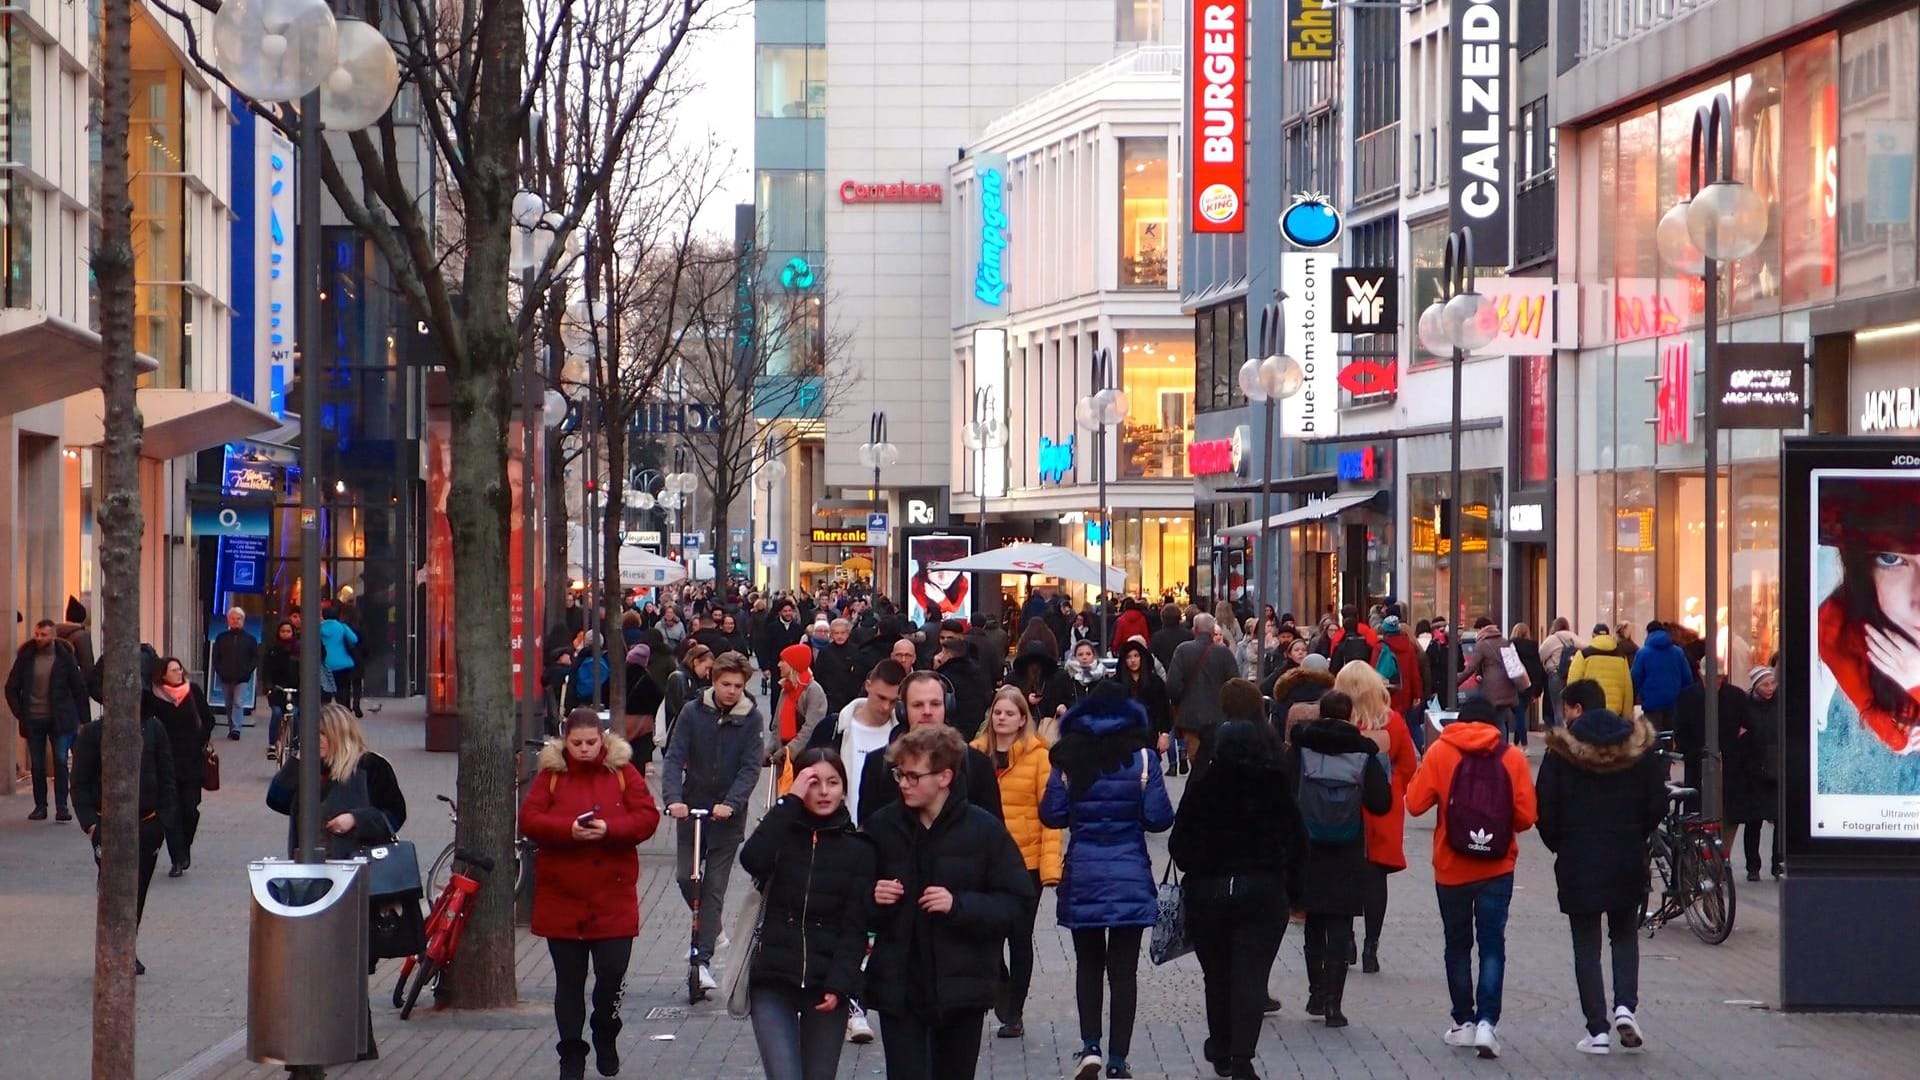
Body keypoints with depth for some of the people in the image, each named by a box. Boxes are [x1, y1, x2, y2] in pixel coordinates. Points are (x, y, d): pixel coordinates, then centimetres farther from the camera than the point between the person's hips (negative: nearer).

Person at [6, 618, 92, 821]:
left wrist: (82, 719, -2)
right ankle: (40, 806, 12)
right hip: (33, 720, 2)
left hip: (59, 719, -2)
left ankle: (61, 807, -5)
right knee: (37, 765, 5)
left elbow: (79, 688, 2)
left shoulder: (64, 657, -2)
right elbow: (11, 688, 8)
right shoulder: (26, 657, 2)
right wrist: (20, 713, -3)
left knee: (60, 762, -7)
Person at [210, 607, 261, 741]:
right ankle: (232, 728, 18)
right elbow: (215, 657, 10)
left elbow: (255, 658, 5)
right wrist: (219, 670, -2)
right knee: (229, 705, 9)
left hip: (242, 678, -3)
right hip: (226, 678, 3)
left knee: (238, 703, -15)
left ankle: (236, 729, -21)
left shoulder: (249, 639, 5)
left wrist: (248, 671, -7)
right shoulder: (222, 638, 9)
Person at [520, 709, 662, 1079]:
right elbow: (529, 820, -6)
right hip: (561, 898, 0)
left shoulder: (622, 772, 3)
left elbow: (648, 816, -4)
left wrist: (609, 829, -20)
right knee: (569, 980, 5)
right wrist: (569, 829, -22)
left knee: (613, 972, -5)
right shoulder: (550, 774, 3)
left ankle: (606, 1034, 24)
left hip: (613, 898, 0)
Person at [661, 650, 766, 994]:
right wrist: (673, 798, -27)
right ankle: (710, 927, 28)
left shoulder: (752, 720, -6)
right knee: (687, 879, 1)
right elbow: (675, 757, -10)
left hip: (728, 814, -2)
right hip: (691, 807, 2)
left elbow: (751, 768, -12)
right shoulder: (693, 712, -4)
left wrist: (730, 803, -27)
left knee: (714, 886, -3)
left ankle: (702, 959, -1)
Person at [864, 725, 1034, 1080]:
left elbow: (1014, 905, -6)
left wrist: (959, 905, -19)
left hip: (961, 989, 0)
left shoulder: (984, 830, -6)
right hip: (898, 987, 1)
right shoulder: (883, 826, 0)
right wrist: (871, 899, -10)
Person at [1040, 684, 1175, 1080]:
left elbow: (1051, 815, -2)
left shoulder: (1068, 758, -3)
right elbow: (1158, 818, -8)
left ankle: (1091, 1047, -1)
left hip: (1082, 877, 1)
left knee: (1088, 964, 14)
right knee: (1124, 969, 5)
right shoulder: (1142, 757, -6)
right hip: (1130, 878, -1)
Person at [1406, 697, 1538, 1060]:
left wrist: (1422, 773, 14)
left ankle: (1464, 1022, 18)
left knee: (1458, 945, 14)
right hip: (1497, 869, 0)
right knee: (1492, 946, 2)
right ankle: (1487, 1021, -12)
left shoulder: (1440, 751, -3)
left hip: (1452, 869, 0)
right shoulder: (1512, 757, -2)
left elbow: (1415, 803, -6)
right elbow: (1526, 816, -5)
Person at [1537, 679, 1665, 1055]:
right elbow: (1657, 805, 0)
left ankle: (1598, 1030, 2)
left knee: (1586, 944, 5)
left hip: (1577, 861, -2)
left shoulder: (1562, 750, -9)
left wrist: (1559, 845, 8)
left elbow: (1546, 811, -9)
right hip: (1628, 861, 2)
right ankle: (1625, 1006, -3)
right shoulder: (1639, 746, 0)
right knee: (1625, 935, 18)